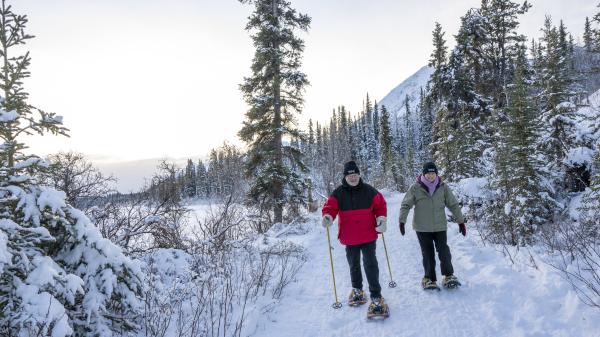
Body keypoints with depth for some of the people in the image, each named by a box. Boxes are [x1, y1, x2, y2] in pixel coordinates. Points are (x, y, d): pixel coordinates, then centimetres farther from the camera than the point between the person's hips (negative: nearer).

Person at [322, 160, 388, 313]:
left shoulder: (369, 191, -4)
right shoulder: (338, 193, -4)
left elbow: (380, 205, 4)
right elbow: (330, 207, -8)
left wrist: (382, 218, -10)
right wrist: (328, 216, -28)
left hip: (368, 236, -2)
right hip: (349, 237, 2)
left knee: (370, 264, -7)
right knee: (354, 264, 19)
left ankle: (376, 296, 2)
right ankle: (357, 289, 42)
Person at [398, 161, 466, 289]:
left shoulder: (443, 188, 0)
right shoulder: (416, 188, -6)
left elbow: (454, 205, 6)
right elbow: (405, 205, -3)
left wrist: (461, 221, 6)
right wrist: (402, 221, -11)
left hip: (440, 226, 1)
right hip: (422, 228, -1)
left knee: (444, 251, -3)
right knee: (427, 254, 5)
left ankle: (449, 276, 14)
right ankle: (429, 279, 18)